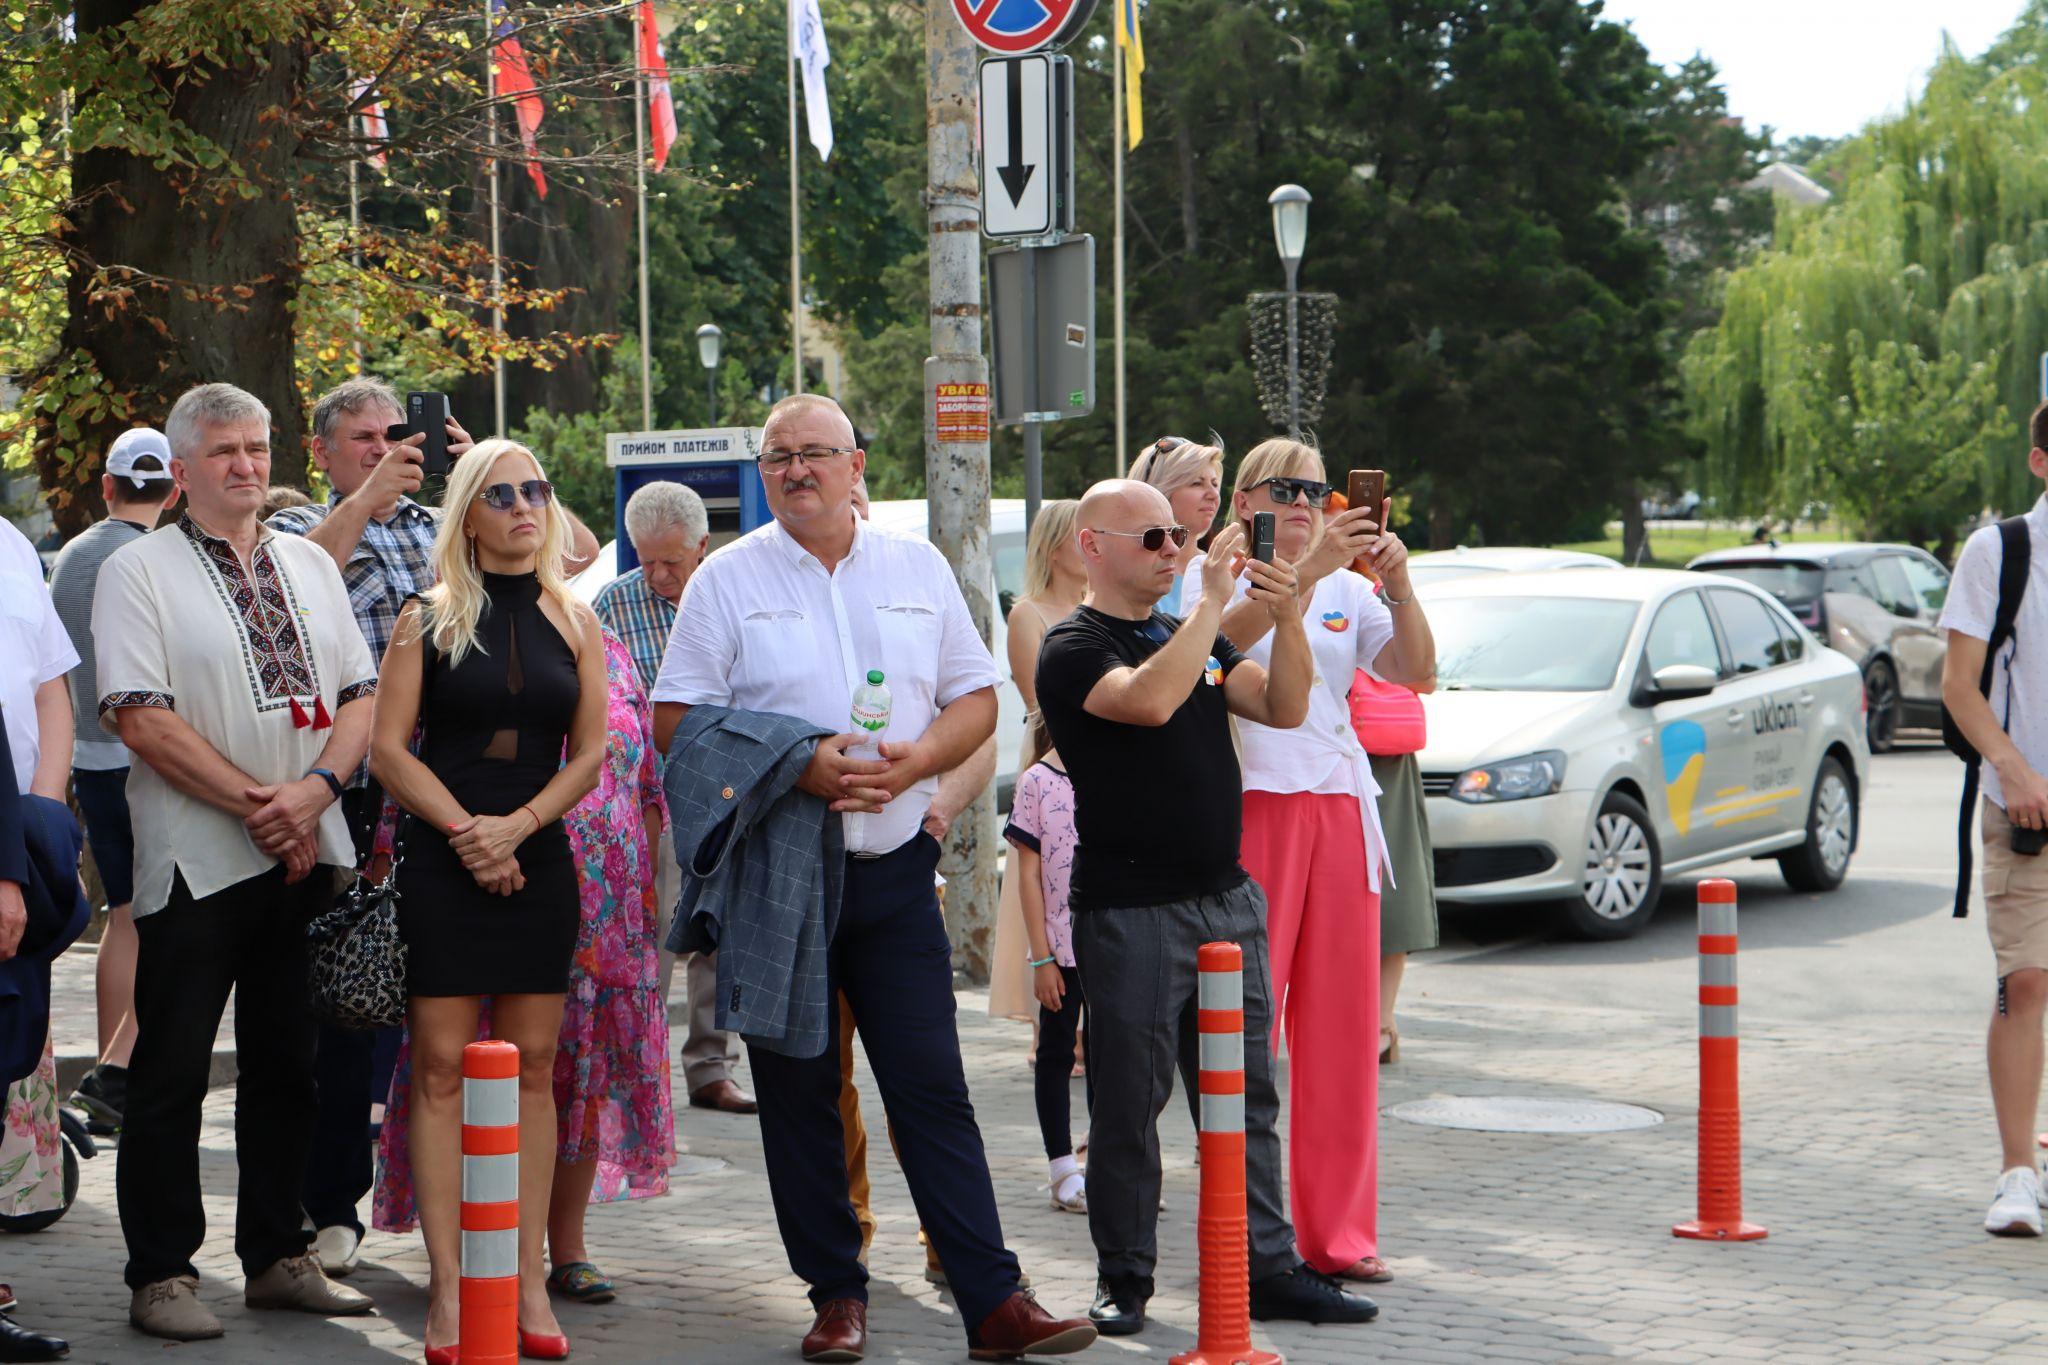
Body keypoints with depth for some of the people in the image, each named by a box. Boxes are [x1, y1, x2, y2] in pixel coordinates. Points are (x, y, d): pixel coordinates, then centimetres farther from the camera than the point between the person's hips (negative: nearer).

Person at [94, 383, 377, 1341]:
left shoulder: (311, 567, 14)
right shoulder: (139, 571, -3)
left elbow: (361, 696, 11)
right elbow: (141, 719, -12)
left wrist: (316, 788, -8)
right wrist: (257, 803, -14)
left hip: (305, 856, 5)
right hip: (196, 859, -5)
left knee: (286, 1066, 11)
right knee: (171, 1073, -1)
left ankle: (276, 1257, 20)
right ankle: (161, 1273, 6)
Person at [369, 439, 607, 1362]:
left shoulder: (573, 621, 9)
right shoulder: (427, 619, 3)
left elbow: (590, 750, 6)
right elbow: (388, 748, -3)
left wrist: (519, 824, -9)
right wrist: (465, 830, -12)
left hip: (538, 862, 2)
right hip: (442, 863, -2)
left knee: (531, 1068, 3)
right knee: (442, 1068, -4)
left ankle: (529, 1280, 5)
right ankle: (447, 1287, -3)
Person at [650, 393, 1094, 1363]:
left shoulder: (919, 570, 10)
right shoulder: (728, 580, 2)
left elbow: (976, 698, 12)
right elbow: (674, 721, -3)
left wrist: (919, 758, -9)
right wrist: (797, 766, -15)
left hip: (895, 865, 1)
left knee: (933, 1088, -2)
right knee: (798, 1091, 3)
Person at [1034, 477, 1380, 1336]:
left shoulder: (1190, 634, 16)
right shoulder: (1074, 648, -6)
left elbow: (1284, 709, 8)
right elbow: (1150, 700, -26)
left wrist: (1286, 617, -8)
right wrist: (1213, 598, -21)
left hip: (1227, 895, 7)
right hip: (1129, 908, -7)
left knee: (1246, 1098, 8)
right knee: (1128, 1105, 0)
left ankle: (1268, 1268, 12)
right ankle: (1123, 1279, 10)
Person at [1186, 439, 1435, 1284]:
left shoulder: (1347, 589, 17)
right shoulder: (1215, 577, 3)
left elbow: (1415, 671, 2)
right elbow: (1226, 638, -20)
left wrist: (1398, 585, -14)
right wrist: (1308, 569, -31)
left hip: (1340, 806, 5)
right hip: (1249, 803, -5)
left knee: (1340, 1023, 5)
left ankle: (1339, 1232, 12)